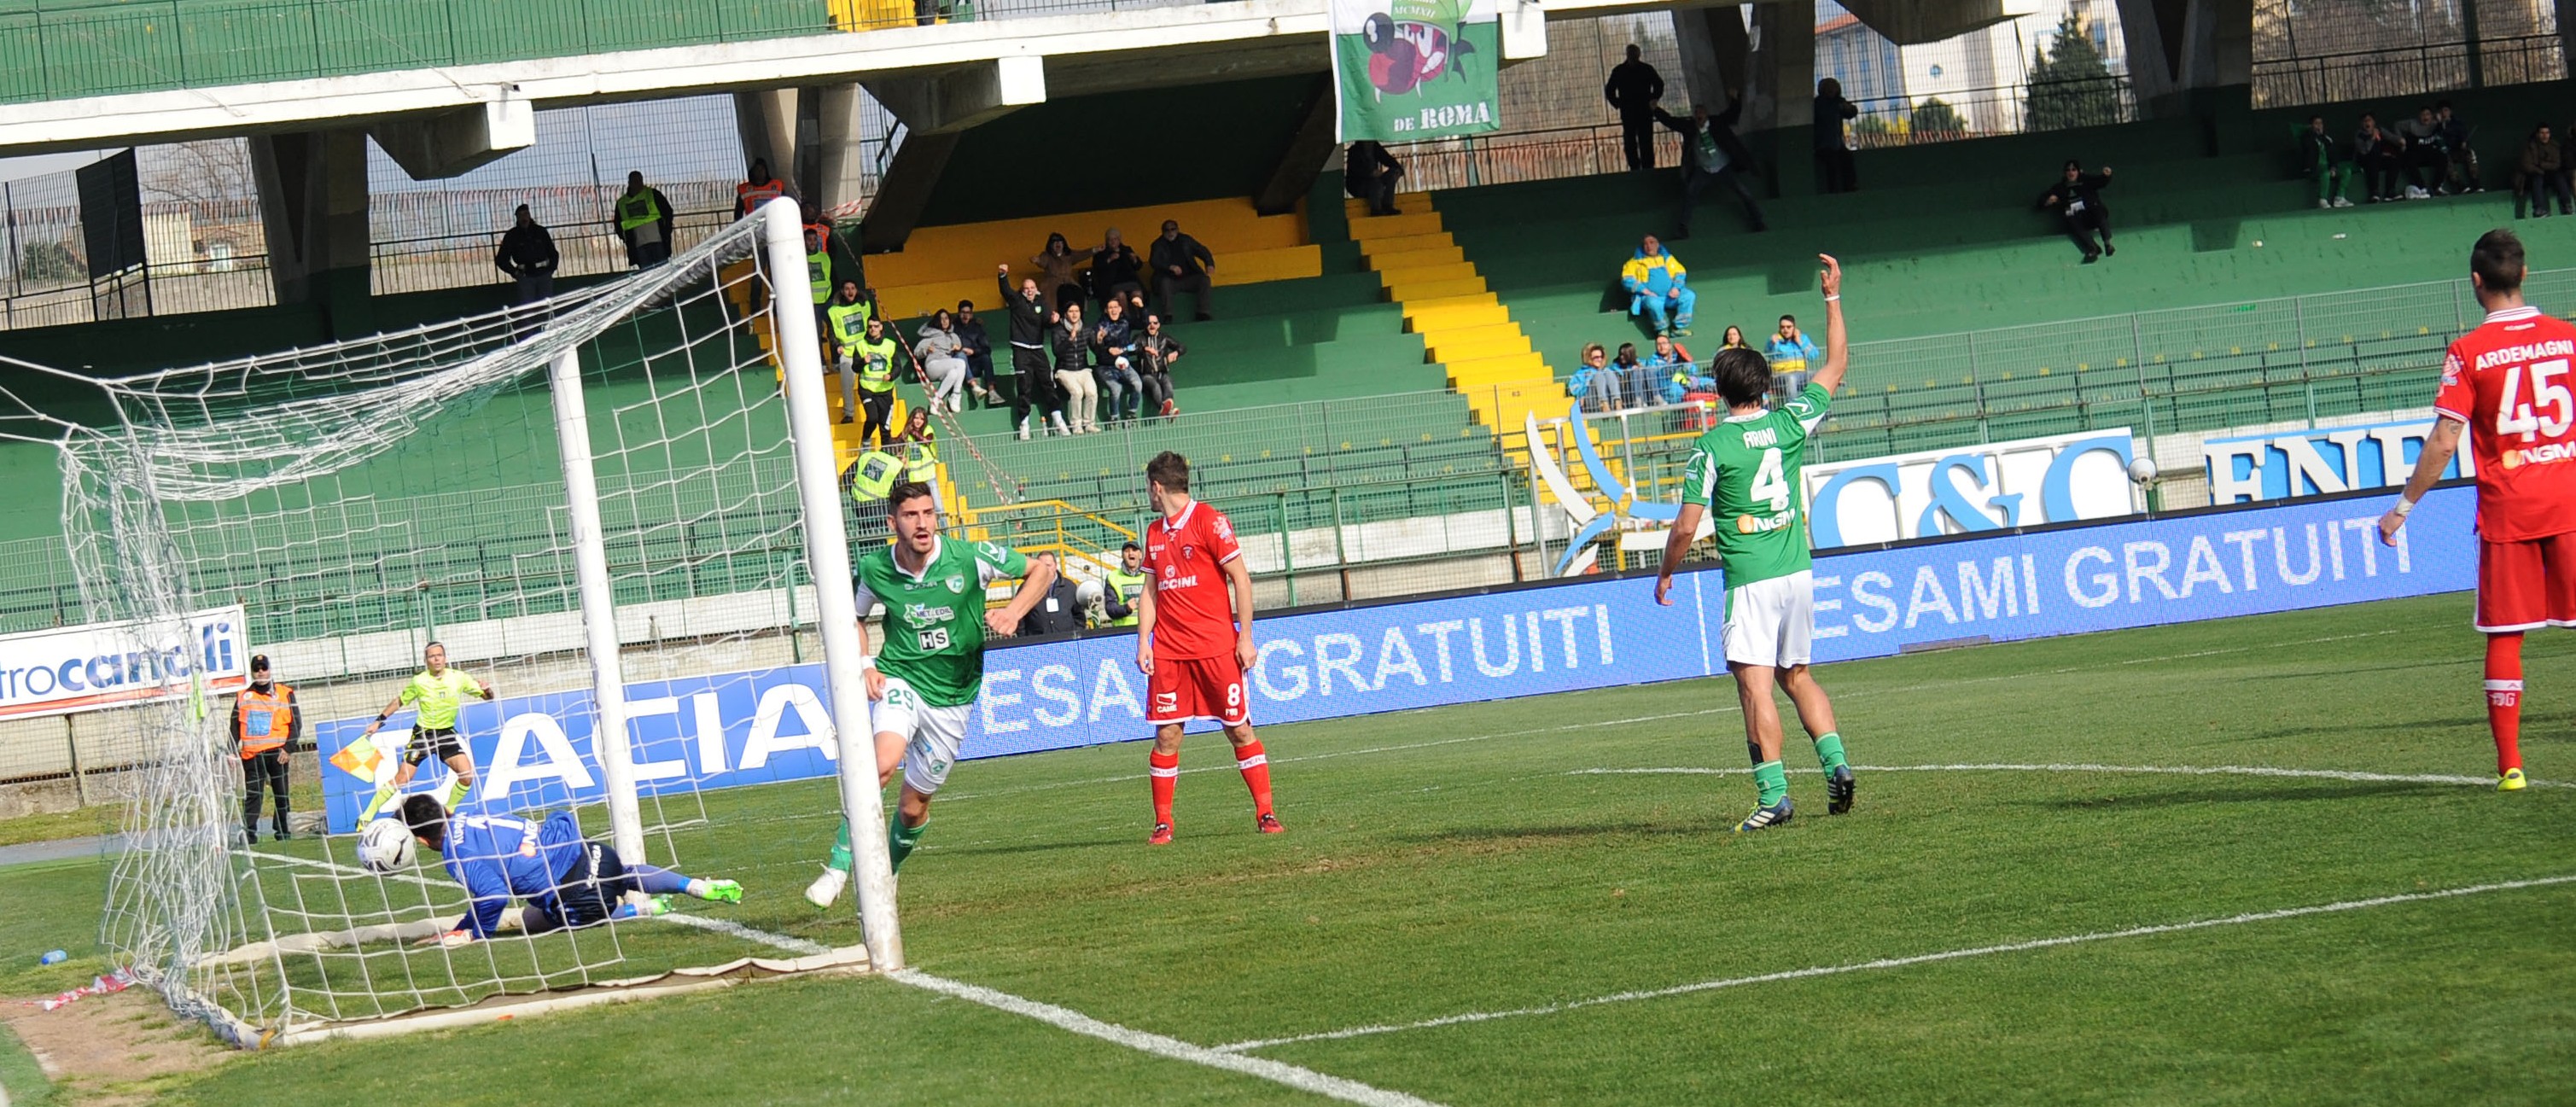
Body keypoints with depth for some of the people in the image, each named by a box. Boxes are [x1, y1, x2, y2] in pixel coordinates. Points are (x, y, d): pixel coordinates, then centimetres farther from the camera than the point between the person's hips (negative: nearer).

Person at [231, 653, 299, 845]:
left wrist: (288, 748, -7)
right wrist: (233, 752, 2)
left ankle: (282, 830, 13)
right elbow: (235, 727, 13)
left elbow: (296, 723, 4)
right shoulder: (243, 697, 14)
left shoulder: (284, 693, 8)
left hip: (277, 752, -1)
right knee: (251, 794, -7)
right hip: (252, 755, 1)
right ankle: (249, 831, -13)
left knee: (281, 793, 4)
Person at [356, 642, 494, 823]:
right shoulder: (419, 681, -7)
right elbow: (399, 701, 7)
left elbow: (487, 698, 2)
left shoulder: (458, 678, -4)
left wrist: (486, 690, -21)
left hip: (447, 733, 2)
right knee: (401, 779, -10)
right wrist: (379, 721, 4)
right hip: (422, 733, -2)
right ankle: (365, 818, -2)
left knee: (467, 775, -15)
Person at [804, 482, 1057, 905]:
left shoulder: (969, 559, -13)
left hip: (952, 698, 1)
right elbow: (852, 615, 15)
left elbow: (1043, 568, -1)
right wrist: (863, 665, 0)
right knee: (882, 763, -31)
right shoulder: (874, 569, -7)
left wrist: (1013, 612, -17)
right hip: (899, 680, -1)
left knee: (913, 806, 6)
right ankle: (839, 867, -25)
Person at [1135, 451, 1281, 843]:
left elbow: (1240, 579, -6)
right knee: (1167, 735, -1)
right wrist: (1143, 640, 7)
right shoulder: (1155, 532, 14)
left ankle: (1265, 813, 4)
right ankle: (1162, 823, 4)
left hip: (1216, 646, -5)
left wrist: (1246, 637, -10)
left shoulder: (1209, 521, -5)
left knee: (1239, 729, -2)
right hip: (1169, 650, 5)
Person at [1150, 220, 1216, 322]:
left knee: (1204, 280, -22)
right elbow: (1155, 262, -9)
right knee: (1164, 283, -35)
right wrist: (1171, 267, -27)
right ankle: (1167, 317, -36)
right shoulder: (1158, 245, 7)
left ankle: (1203, 314, -23)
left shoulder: (1186, 240, 14)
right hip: (1170, 280, -3)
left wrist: (1210, 264, -8)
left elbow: (1202, 251, 13)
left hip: (1188, 278, 3)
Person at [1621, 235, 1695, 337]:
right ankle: (1662, 330, -19)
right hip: (1651, 297, -3)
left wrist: (1676, 288, -7)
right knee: (1654, 303, -39)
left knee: (1689, 295, -24)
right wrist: (1645, 291, -13)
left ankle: (1680, 328, -21)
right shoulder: (1635, 262, 14)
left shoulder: (1668, 259, 22)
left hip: (1671, 295, 3)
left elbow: (1680, 274, 15)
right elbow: (1627, 280, 1)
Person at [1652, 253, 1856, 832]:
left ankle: (1774, 793, -13)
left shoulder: (1713, 446, -10)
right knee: (1798, 676, 19)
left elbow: (1686, 528, -9)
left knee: (1756, 685, -7)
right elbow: (1836, 366, 16)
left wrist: (1665, 573, 8)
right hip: (1798, 571, 6)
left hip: (1750, 582, -6)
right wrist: (1833, 297, 21)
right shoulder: (1789, 424, 2)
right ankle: (1835, 760, 3)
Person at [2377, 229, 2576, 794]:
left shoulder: (2468, 352, -6)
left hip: (2506, 508, -2)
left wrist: (2403, 506, -1)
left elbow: (2443, 442, -10)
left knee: (2504, 634, 4)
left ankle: (2509, 763, 1)